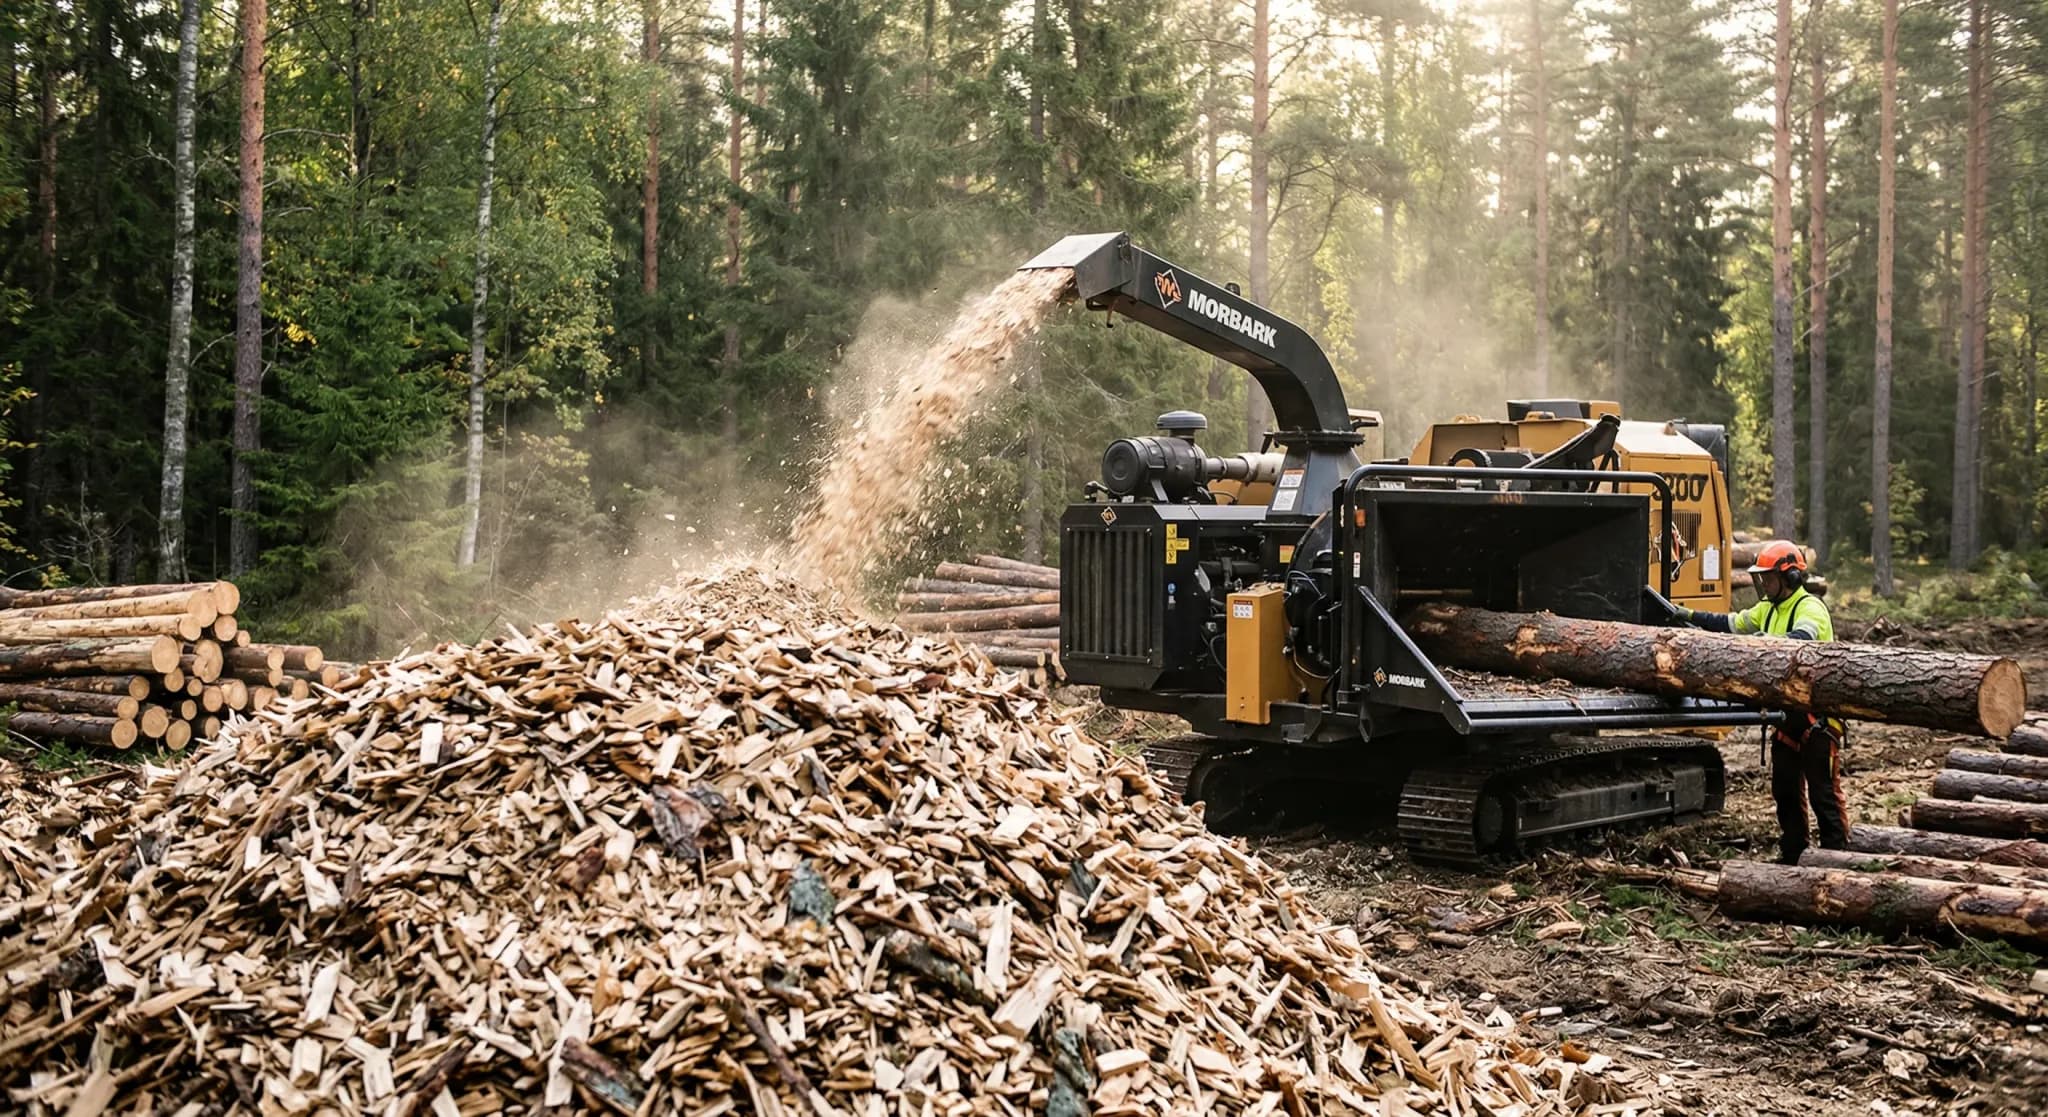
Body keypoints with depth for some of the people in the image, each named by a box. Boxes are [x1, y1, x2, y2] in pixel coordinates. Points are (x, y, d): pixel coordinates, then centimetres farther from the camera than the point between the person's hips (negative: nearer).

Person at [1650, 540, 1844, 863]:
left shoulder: (1809, 607, -15)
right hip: (1786, 713, 9)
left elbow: (1802, 639, -35)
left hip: (1816, 714, -9)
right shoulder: (1769, 608, 13)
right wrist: (1689, 615, 11)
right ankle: (1791, 855, 25)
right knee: (1785, 788, 15)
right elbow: (1730, 623, 19)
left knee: (1824, 792, -4)